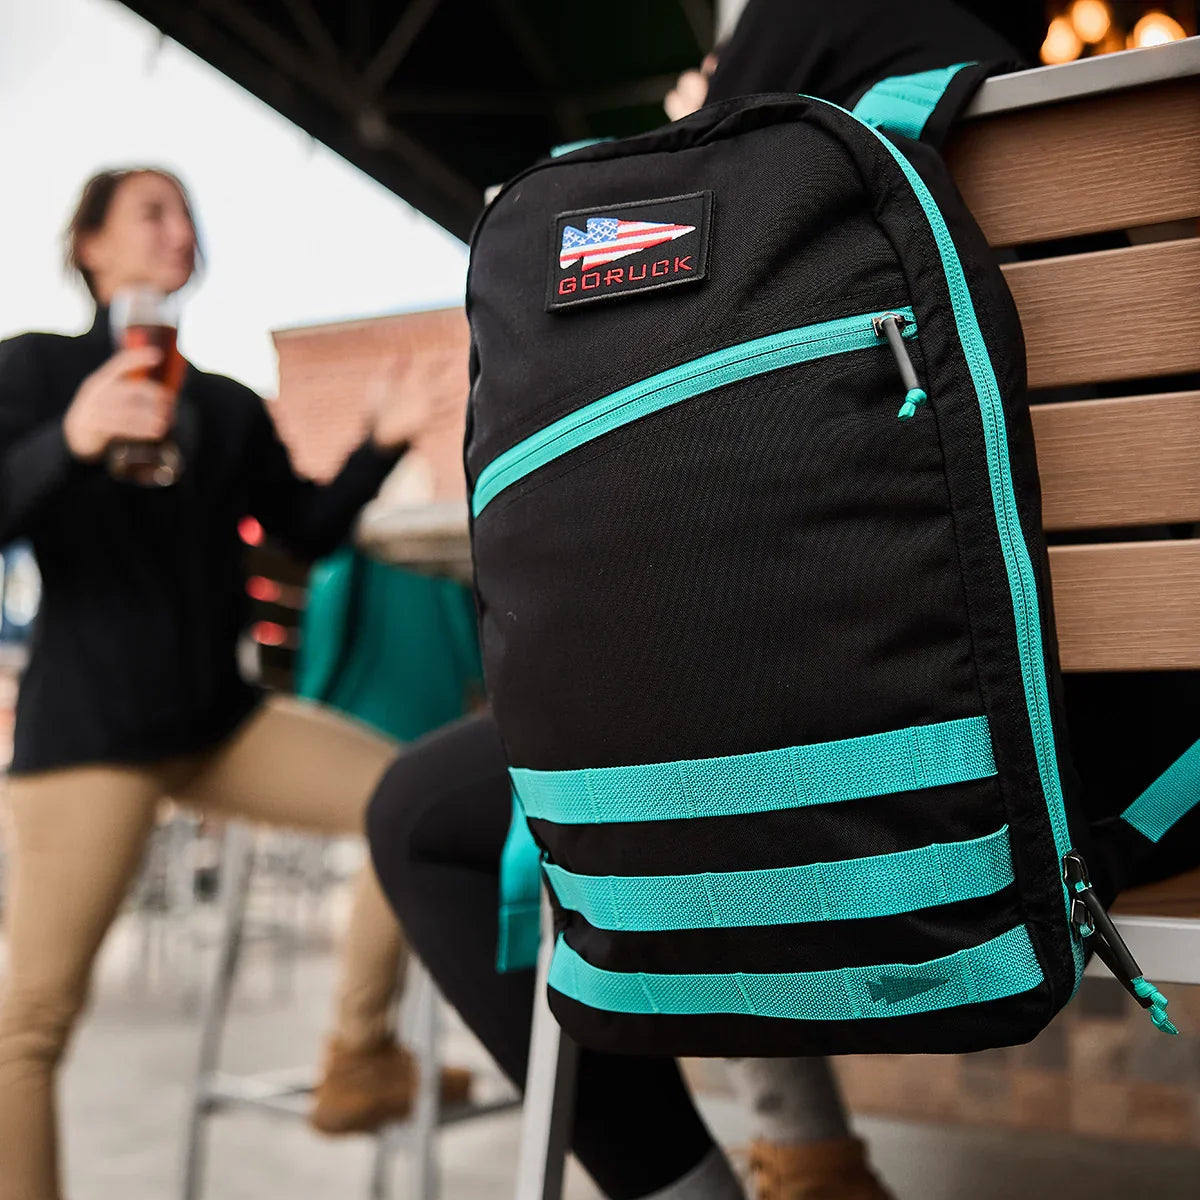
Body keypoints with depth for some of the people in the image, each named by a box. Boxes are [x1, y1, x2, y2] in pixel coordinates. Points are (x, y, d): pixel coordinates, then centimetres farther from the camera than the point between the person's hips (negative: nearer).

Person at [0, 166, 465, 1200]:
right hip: (89, 722, -5)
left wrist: (384, 444, -1)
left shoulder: (230, 407, 15)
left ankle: (358, 1064, 4)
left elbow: (311, 530, 13)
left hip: (220, 718, 5)